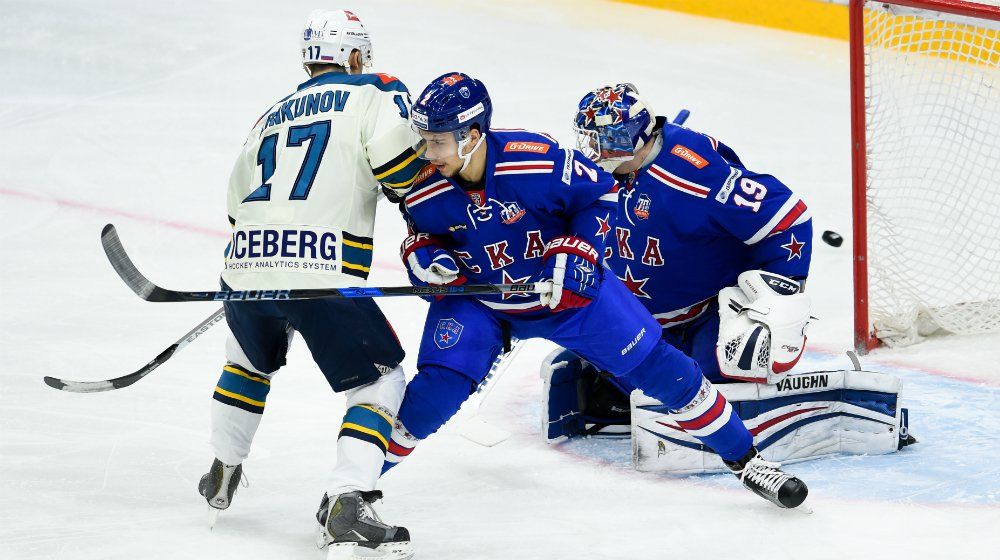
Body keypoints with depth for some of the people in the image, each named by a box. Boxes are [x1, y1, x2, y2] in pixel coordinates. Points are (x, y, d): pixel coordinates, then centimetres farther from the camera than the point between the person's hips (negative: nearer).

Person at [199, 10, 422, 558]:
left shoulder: (270, 117, 24)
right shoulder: (370, 95, 5)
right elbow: (398, 161, -11)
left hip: (248, 266, 6)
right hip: (324, 272, -6)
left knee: (250, 361, 35)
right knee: (380, 382, 6)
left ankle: (223, 474, 41)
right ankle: (344, 503, -10)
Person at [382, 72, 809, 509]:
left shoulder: (538, 161, -30)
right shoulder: (426, 194, -20)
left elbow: (600, 193, -13)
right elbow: (422, 234, 3)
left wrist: (574, 252, -21)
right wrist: (423, 255, -20)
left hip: (567, 287, -1)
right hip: (477, 300, 1)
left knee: (655, 365, -1)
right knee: (438, 387, -19)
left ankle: (744, 460, 12)